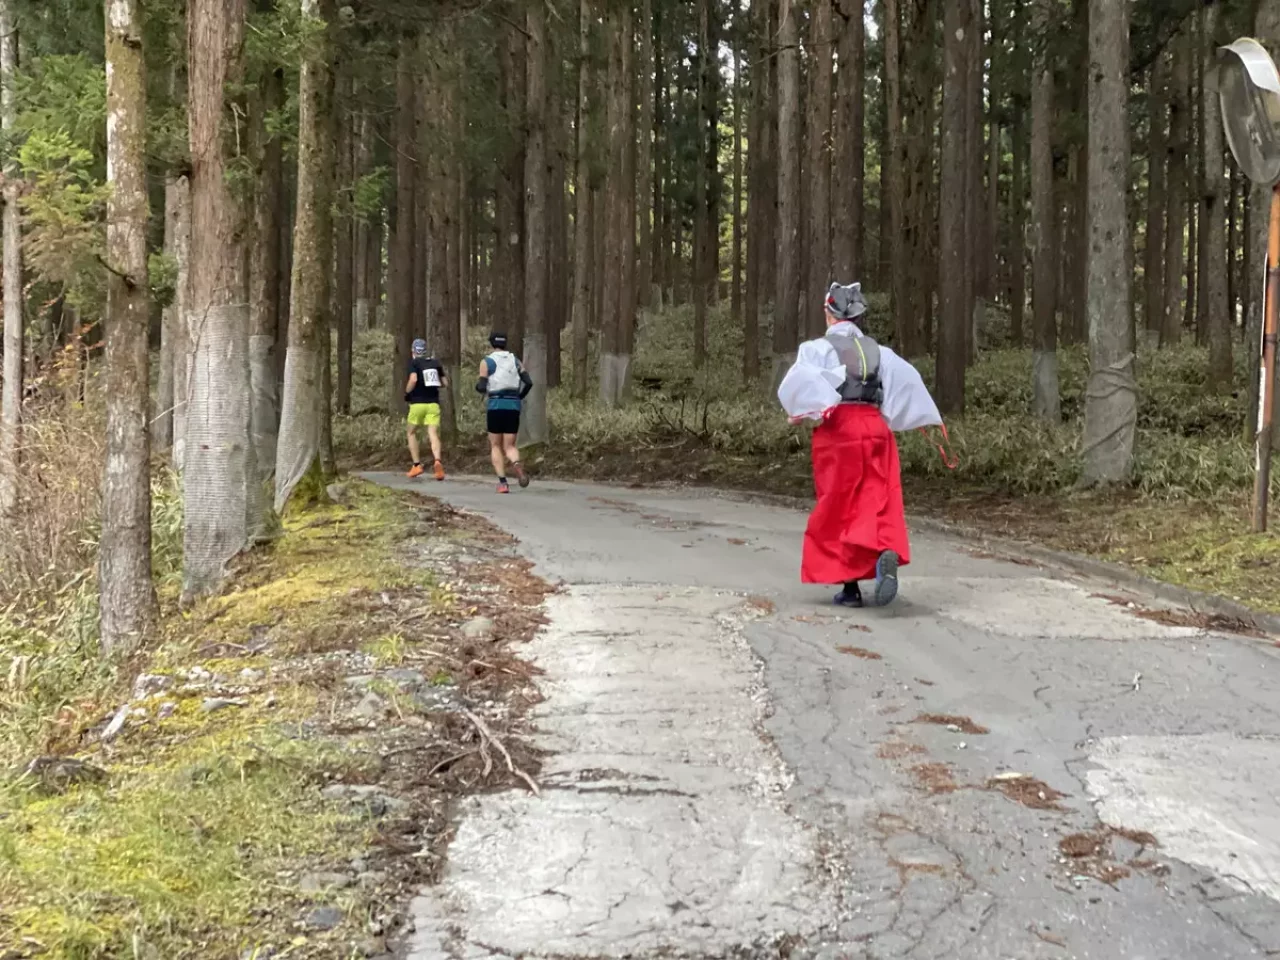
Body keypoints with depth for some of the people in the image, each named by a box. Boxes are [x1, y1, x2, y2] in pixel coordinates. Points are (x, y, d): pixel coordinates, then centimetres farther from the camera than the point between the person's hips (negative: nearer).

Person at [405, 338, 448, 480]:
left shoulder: (413, 362, -1)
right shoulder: (436, 363, 12)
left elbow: (413, 379, -17)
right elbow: (445, 383, 12)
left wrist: (406, 393, -2)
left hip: (417, 403, -2)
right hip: (433, 404, 3)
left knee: (412, 433, 17)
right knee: (433, 435, -6)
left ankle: (417, 465, 11)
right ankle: (437, 461, -32)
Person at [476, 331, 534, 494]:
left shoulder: (487, 362, 0)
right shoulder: (515, 360, 10)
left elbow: (481, 387, -7)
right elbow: (528, 382, 1)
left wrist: (477, 387, 16)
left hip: (495, 406, -2)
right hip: (513, 407, 2)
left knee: (495, 446, 11)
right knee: (510, 446, 7)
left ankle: (503, 482, -2)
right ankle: (516, 464, -28)